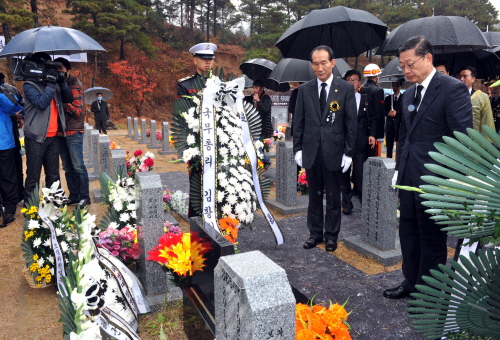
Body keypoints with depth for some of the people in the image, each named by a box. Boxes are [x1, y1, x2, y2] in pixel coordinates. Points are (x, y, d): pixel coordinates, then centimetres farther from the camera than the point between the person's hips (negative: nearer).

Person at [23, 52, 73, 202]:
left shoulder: (53, 83, 12)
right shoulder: (29, 85, -5)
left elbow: (69, 98, 9)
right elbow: (41, 103, -19)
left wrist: (62, 82, -3)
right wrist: (50, 84, -16)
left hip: (53, 137, 6)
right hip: (36, 138, -6)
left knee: (53, 175, 11)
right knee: (33, 177, -1)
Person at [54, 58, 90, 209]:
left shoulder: (74, 87, -6)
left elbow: (78, 111, -11)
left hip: (73, 132, -7)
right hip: (60, 132, 7)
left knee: (78, 166, -4)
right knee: (67, 167, 10)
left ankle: (84, 197, 4)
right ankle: (74, 196, 18)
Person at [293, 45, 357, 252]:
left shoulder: (345, 88, -2)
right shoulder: (304, 90, 5)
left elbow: (351, 122, -2)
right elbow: (298, 122, 6)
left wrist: (348, 152, -6)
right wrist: (297, 149, 1)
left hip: (334, 152, -2)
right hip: (311, 151, 2)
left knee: (333, 197, 9)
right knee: (314, 196, 13)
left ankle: (332, 235, 24)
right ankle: (315, 233, 26)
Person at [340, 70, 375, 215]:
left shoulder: (366, 99, 9)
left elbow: (372, 119, 9)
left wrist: (372, 134, -4)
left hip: (361, 143, 0)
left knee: (360, 175, -3)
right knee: (344, 176, 7)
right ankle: (347, 205, 19)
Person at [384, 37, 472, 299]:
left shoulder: (453, 88, -11)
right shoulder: (409, 94, 13)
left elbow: (463, 137, -14)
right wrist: (399, 169, 14)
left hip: (434, 179, -7)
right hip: (409, 177, 8)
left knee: (432, 238, 7)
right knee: (408, 232, 16)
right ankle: (411, 281, 33)